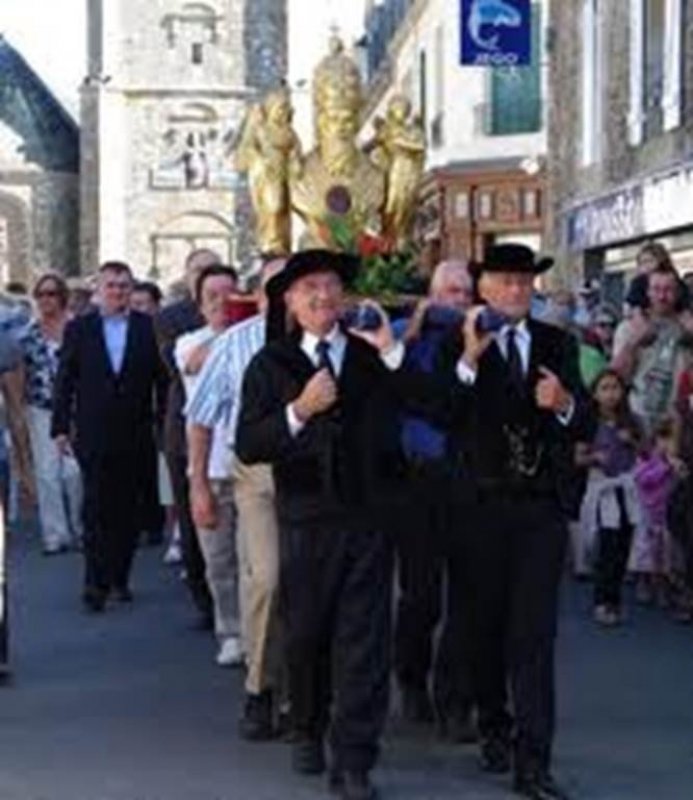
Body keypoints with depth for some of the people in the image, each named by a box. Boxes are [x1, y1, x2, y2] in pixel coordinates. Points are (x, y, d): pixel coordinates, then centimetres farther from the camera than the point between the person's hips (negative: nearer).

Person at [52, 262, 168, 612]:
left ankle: (119, 577, 19)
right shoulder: (79, 329, 4)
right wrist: (60, 427, 0)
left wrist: (164, 424, -2)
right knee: (96, 509, -4)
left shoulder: (148, 328, 2)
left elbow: (162, 380, 2)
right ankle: (95, 583, -2)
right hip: (93, 436, -1)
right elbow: (64, 381, 4)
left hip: (135, 436, 1)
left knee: (128, 511, 7)